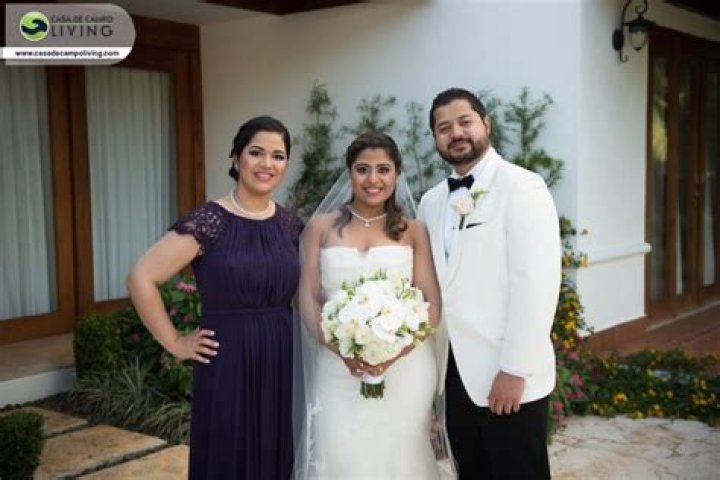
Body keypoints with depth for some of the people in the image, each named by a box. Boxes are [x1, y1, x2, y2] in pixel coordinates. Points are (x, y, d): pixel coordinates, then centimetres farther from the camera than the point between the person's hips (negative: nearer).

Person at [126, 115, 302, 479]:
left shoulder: (289, 224, 5)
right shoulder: (209, 221, -12)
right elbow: (141, 279, -15)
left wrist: (281, 331, 6)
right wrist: (175, 343, -11)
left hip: (282, 364, 5)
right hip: (228, 366, -5)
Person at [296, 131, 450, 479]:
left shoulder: (413, 231, 6)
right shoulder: (321, 227, 6)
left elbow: (432, 306, 0)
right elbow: (308, 300, 0)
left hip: (405, 369, 0)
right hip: (339, 369, 0)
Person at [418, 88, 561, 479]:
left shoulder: (521, 187, -9)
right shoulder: (430, 202, 10)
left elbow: (537, 282, -16)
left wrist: (515, 370, -19)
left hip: (507, 376, -6)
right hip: (455, 373, 6)